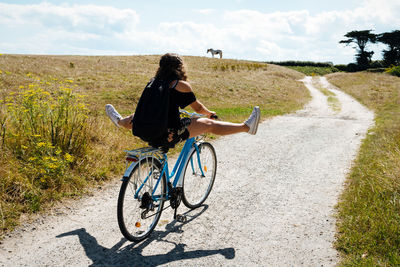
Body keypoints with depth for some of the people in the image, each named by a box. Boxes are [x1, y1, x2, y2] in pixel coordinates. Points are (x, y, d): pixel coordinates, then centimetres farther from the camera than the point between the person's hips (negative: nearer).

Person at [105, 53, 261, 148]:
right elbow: (198, 108, 0)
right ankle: (246, 126, 6)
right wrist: (210, 113, 21)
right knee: (209, 124, 2)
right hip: (171, 134, -5)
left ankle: (120, 122, 64)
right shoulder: (181, 85, -9)